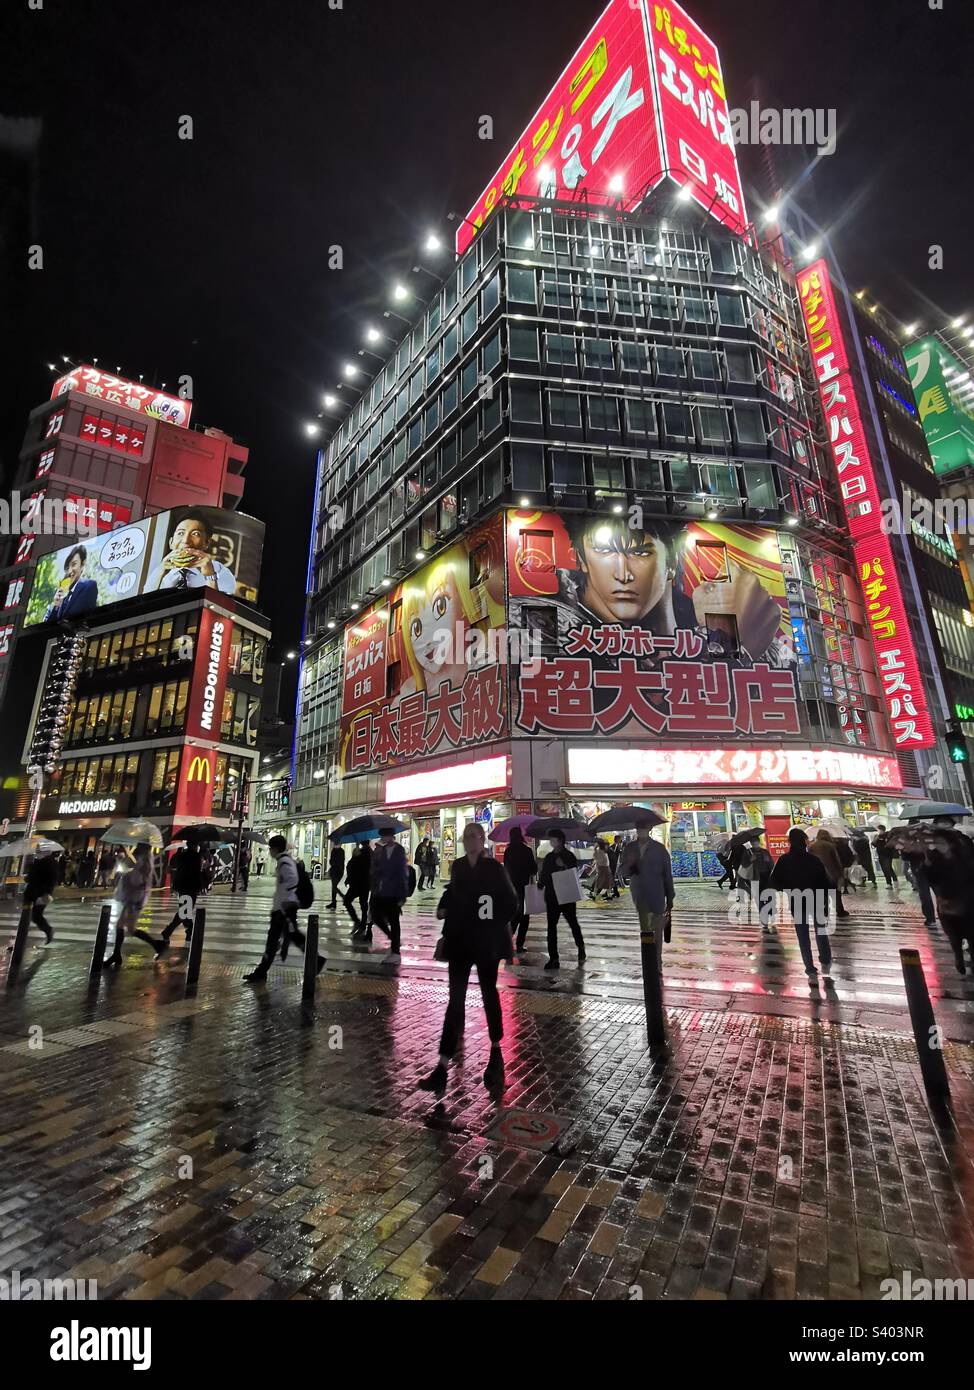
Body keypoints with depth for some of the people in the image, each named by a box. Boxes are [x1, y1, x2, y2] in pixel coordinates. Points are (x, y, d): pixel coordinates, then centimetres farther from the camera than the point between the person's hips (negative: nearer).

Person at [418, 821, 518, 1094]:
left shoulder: (494, 868, -10)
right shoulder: (457, 866, 3)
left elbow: (511, 902, -8)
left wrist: (494, 925, -13)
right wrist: (444, 908, 3)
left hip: (487, 940, -3)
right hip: (460, 939, 3)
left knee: (489, 993, 14)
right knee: (455, 999, 2)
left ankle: (496, 1050, 35)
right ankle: (443, 1066, 4)